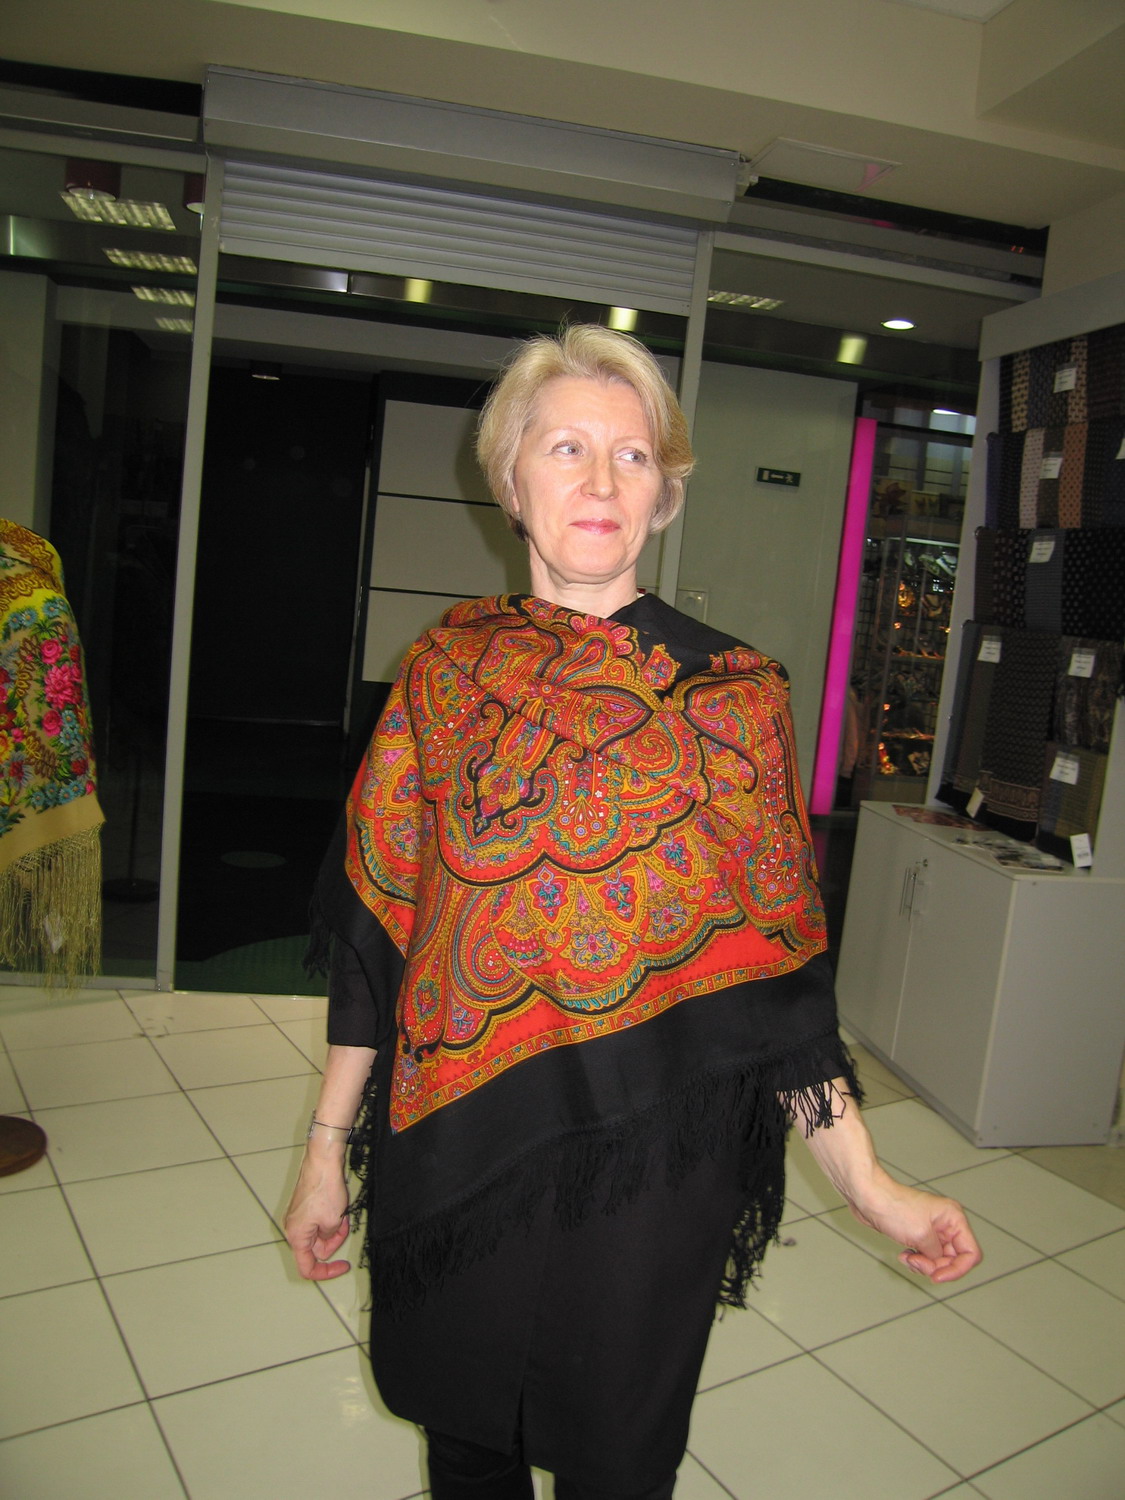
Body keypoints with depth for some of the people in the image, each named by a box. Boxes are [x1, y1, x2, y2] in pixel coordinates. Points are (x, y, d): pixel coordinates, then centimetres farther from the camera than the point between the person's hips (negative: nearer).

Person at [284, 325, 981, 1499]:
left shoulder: (731, 694, -7)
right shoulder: (446, 669, -2)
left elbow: (775, 967, -4)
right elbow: (375, 930, 1)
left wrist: (868, 1183, -6)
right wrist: (327, 1147, 3)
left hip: (644, 1164, -1)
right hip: (454, 1149, 2)